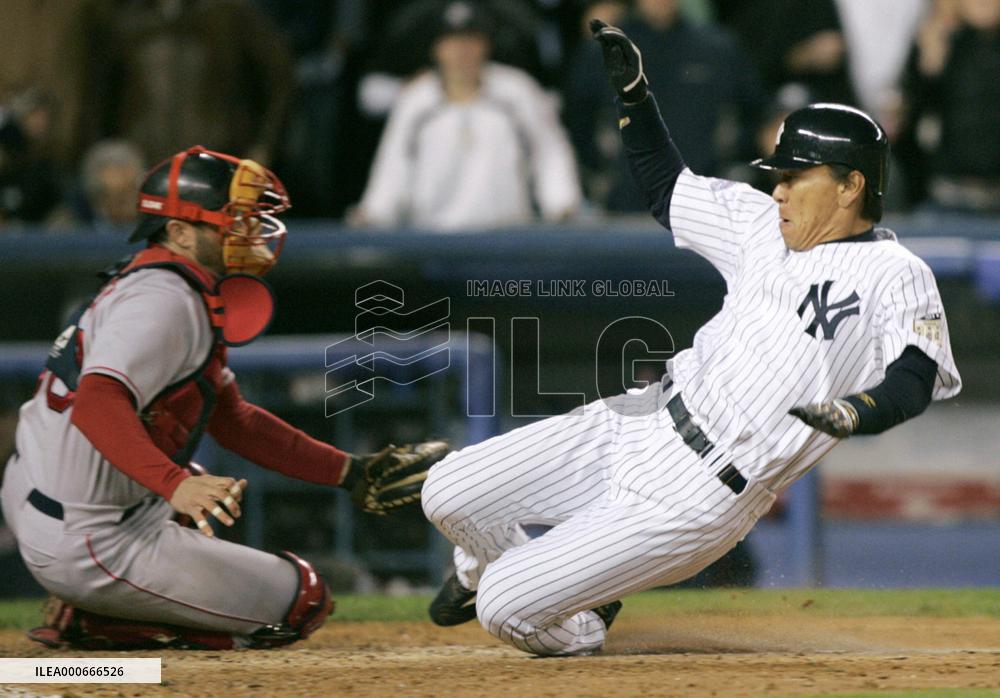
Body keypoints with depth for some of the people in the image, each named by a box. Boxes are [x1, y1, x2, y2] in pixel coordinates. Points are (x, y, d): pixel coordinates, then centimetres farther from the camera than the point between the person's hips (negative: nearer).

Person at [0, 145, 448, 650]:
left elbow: (234, 421, 21)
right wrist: (176, 485, -47)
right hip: (91, 547, -9)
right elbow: (98, 404, -33)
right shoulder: (165, 300, -16)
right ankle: (96, 622, -6)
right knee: (304, 600, 1)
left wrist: (348, 472, 17)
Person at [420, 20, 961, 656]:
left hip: (700, 498, -7)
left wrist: (859, 413, -46)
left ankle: (583, 629, 22)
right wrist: (633, 91, 14)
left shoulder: (896, 276, -11)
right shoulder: (766, 226, 11)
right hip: (641, 422, 7)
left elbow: (915, 381, -26)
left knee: (505, 608, -12)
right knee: (450, 495, 2)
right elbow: (667, 187, 24)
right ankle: (492, 568, 35)